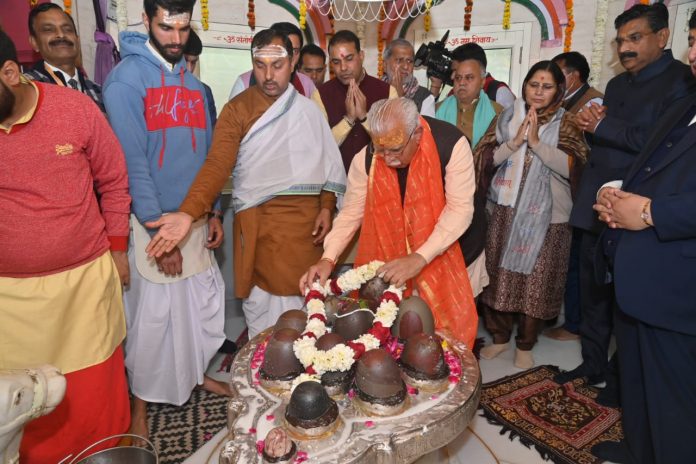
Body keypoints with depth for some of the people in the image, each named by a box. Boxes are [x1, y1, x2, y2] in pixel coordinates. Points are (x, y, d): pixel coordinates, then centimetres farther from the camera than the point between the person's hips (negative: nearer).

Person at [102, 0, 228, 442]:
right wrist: (160, 231, -16)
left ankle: (198, 371, 37)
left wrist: (215, 212, 6)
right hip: (152, 221, -6)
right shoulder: (127, 77, -9)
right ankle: (140, 401, 24)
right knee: (151, 313, 3)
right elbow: (132, 161, -15)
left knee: (205, 300, 14)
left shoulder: (192, 82, 10)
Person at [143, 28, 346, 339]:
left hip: (306, 219, 3)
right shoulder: (237, 109, -4)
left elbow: (327, 162, 11)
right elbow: (217, 164, -15)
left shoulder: (308, 109, 7)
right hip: (258, 221, -2)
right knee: (260, 301, 4)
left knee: (301, 298, 11)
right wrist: (187, 214, -29)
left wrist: (326, 207, 2)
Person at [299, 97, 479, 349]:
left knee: (445, 331, 6)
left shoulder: (451, 144, -21)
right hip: (383, 264, 2)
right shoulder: (366, 158, -13)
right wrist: (328, 259, -17)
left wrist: (419, 258, -27)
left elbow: (460, 208, -20)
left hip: (438, 258, -1)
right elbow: (352, 210, -4)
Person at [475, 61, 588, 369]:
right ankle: (500, 336, 26)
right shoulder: (508, 117, 8)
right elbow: (485, 159, -2)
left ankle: (525, 344, 22)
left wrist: (536, 143, -17)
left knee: (536, 280, 3)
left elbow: (572, 166, -13)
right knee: (500, 275, 6)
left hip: (545, 216, -2)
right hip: (506, 211, 2)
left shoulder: (565, 124, 2)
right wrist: (514, 142, -14)